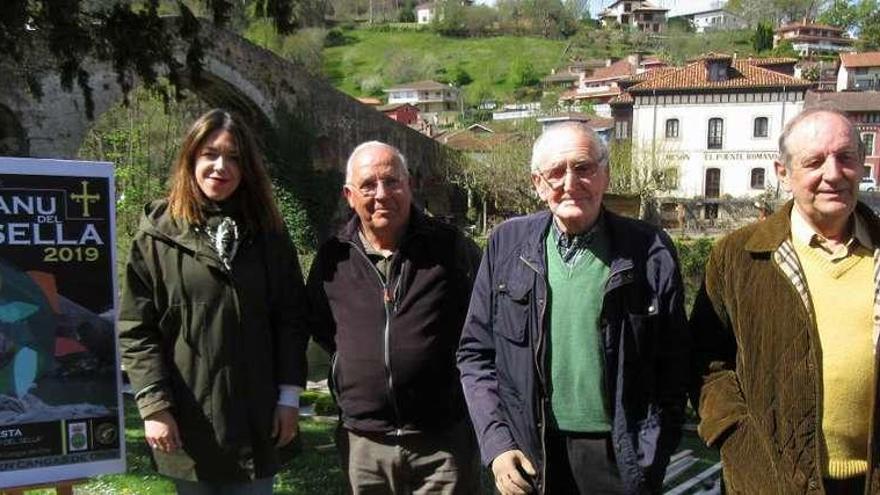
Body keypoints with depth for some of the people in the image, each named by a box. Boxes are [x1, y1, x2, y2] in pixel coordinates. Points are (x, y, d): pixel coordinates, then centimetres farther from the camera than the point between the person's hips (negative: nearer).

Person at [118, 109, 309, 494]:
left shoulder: (268, 235, 6)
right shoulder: (157, 235, -2)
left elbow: (291, 319, 6)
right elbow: (135, 329, -4)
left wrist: (289, 396, 1)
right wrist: (153, 406, -10)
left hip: (255, 419, 2)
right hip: (188, 422, -2)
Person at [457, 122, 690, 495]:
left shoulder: (650, 252, -6)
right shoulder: (507, 244, -1)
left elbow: (672, 367, -3)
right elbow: (476, 352, 4)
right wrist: (496, 444, -4)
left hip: (617, 456, -1)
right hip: (528, 455, 2)